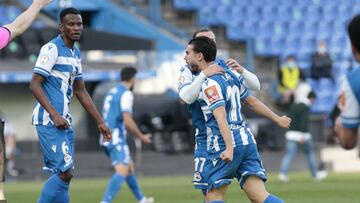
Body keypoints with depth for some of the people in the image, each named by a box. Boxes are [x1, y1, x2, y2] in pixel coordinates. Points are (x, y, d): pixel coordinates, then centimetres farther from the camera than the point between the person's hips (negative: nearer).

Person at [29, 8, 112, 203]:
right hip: (48, 121, -9)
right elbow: (35, 85, -15)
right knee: (65, 172, -13)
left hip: (64, 122, 9)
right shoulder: (52, 49, -10)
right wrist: (54, 115, -22)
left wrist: (100, 121, 22)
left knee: (63, 174, 7)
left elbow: (80, 91, 24)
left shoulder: (75, 53, 17)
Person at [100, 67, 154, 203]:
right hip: (116, 139, -10)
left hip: (106, 139, 10)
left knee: (130, 166, 23)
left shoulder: (111, 92, 17)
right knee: (122, 172, -19)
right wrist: (141, 137, -5)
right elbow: (127, 121, -19)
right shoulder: (126, 94, -11)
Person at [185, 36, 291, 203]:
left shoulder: (209, 83, -10)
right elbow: (251, 101, 25)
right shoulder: (229, 75, 16)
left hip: (222, 145, -8)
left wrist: (229, 148, -30)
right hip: (247, 140, 8)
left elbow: (221, 117, -21)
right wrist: (277, 118, 36)